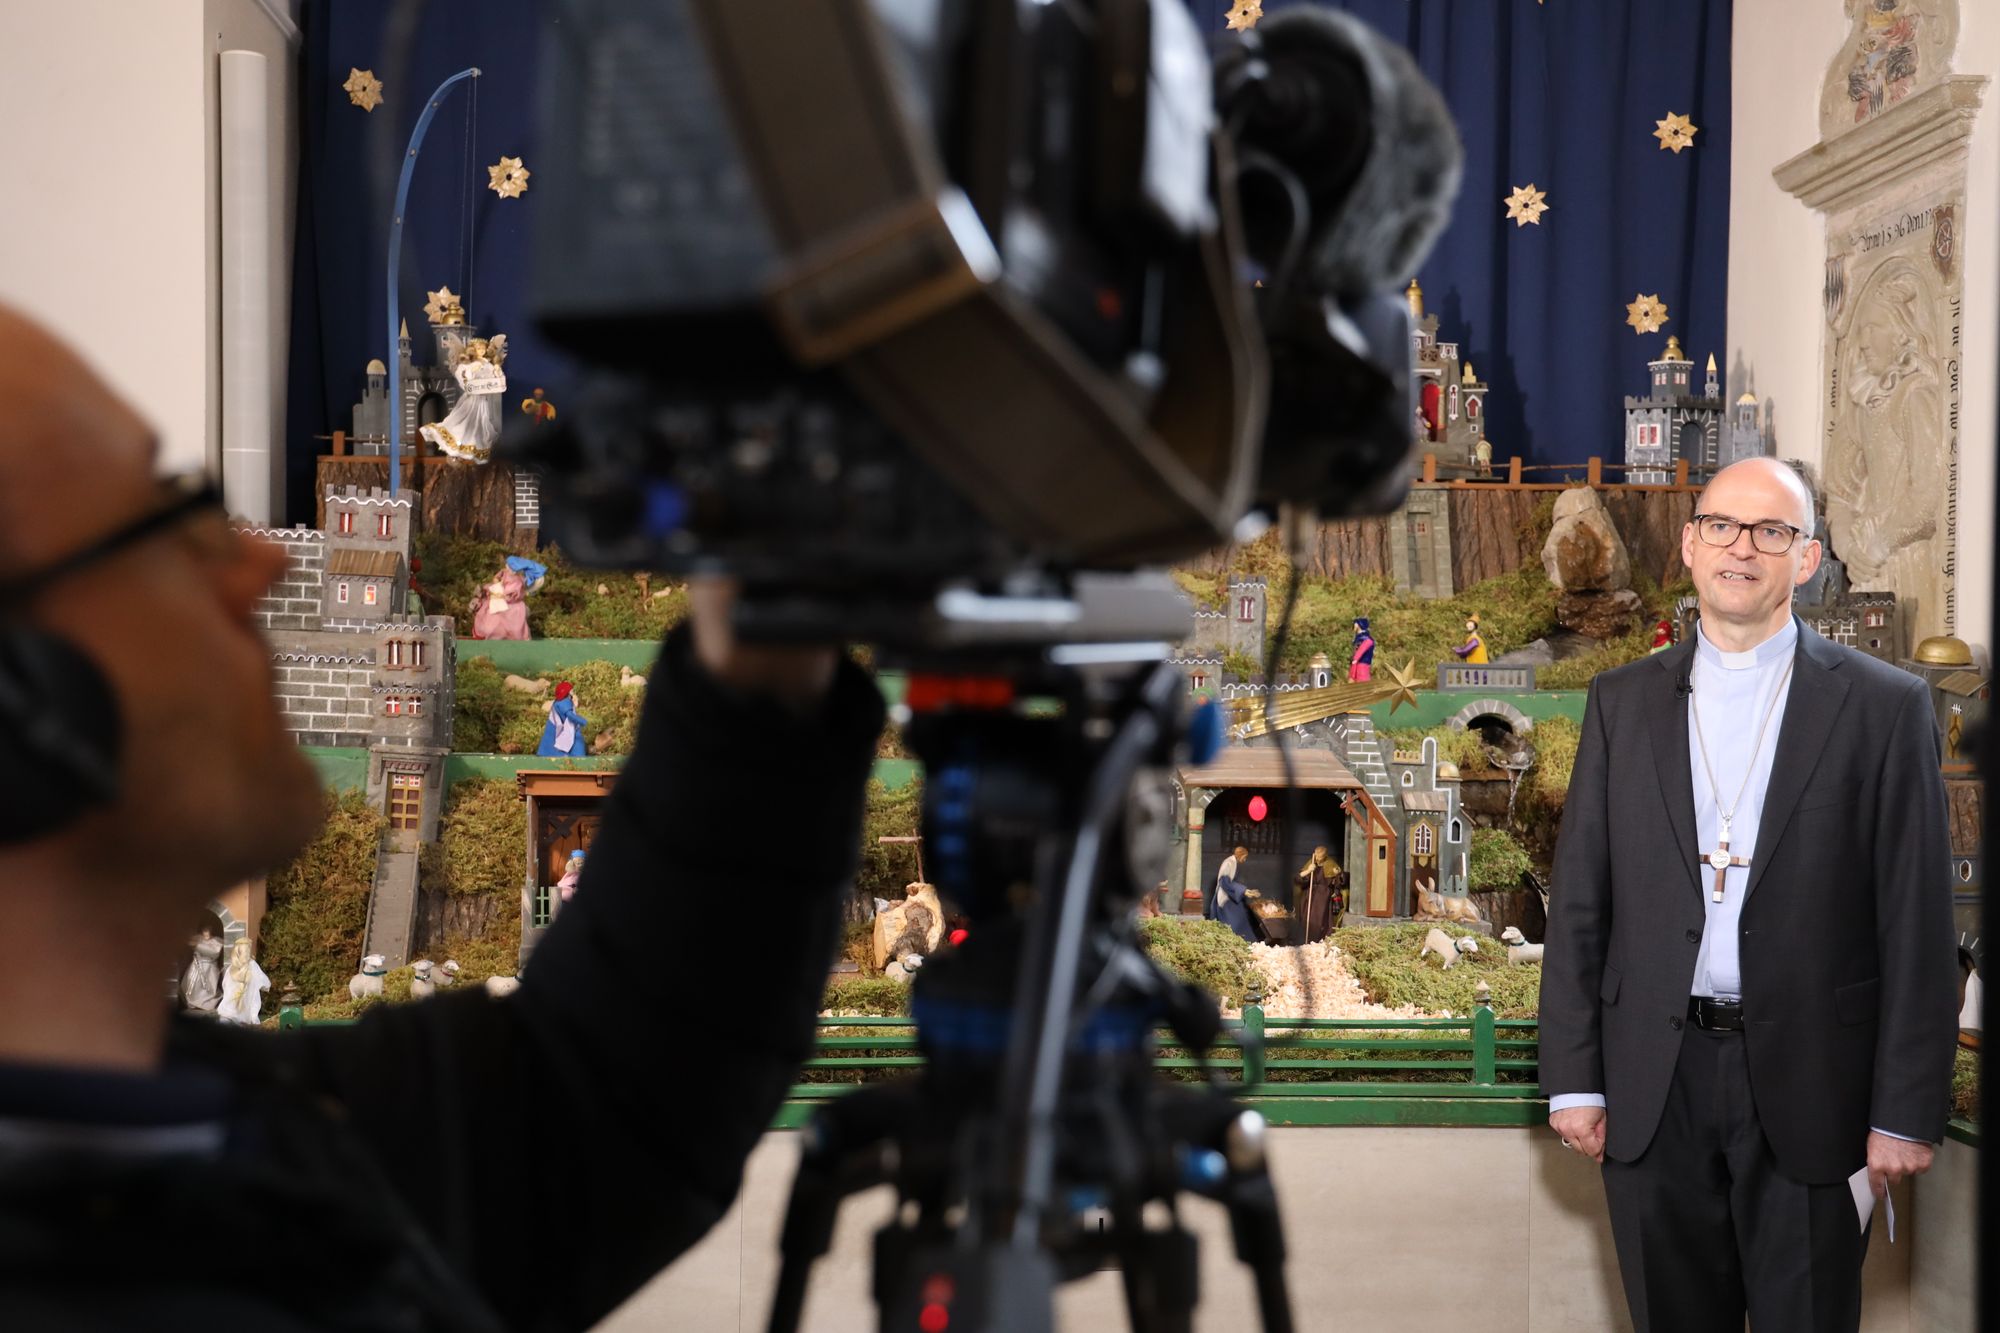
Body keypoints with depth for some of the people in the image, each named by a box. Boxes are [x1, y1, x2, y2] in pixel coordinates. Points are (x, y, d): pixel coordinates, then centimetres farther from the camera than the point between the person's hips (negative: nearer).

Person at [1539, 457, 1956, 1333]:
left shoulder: (1883, 707, -2)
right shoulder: (1622, 701, 6)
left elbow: (1916, 925, -4)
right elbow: (1578, 902, 5)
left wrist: (1906, 1113, -7)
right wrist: (1573, 1080, 0)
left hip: (1809, 1087, -2)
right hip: (1654, 1086, 2)